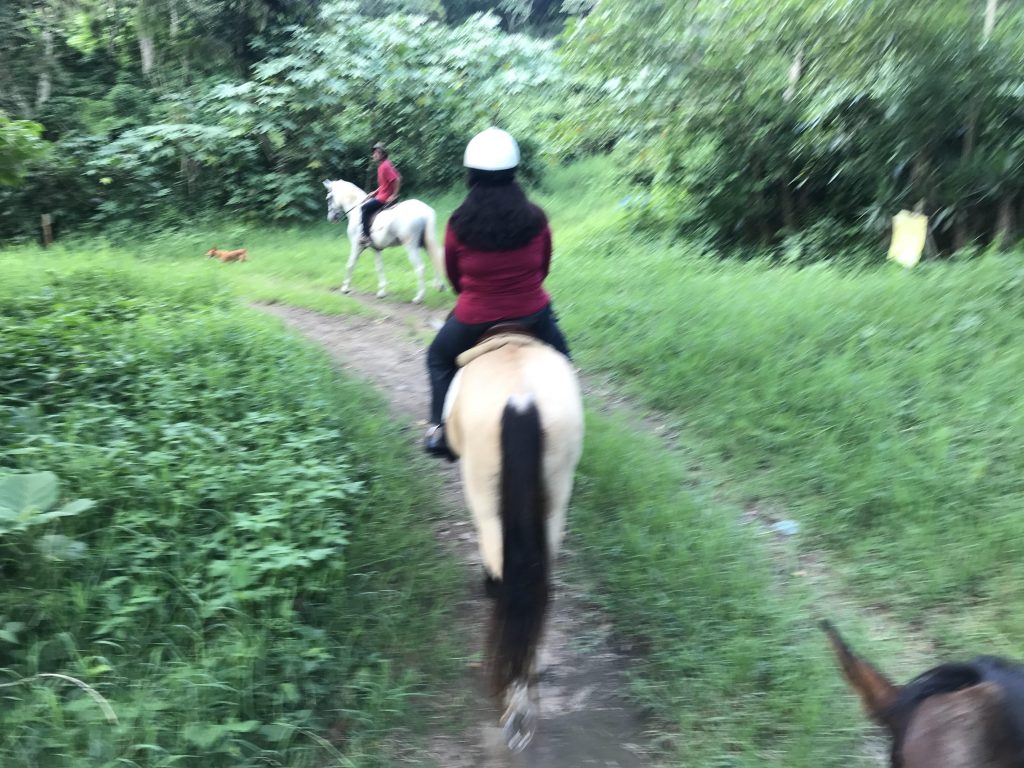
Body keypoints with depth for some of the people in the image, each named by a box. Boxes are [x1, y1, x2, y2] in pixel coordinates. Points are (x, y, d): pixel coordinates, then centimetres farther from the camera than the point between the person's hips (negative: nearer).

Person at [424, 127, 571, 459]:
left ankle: (440, 431, 24)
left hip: (474, 320, -1)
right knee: (559, 358, 31)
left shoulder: (459, 225, -13)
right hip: (533, 315, 1)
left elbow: (453, 275, 2)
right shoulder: (536, 219, -10)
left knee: (439, 359, 27)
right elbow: (543, 267, 6)